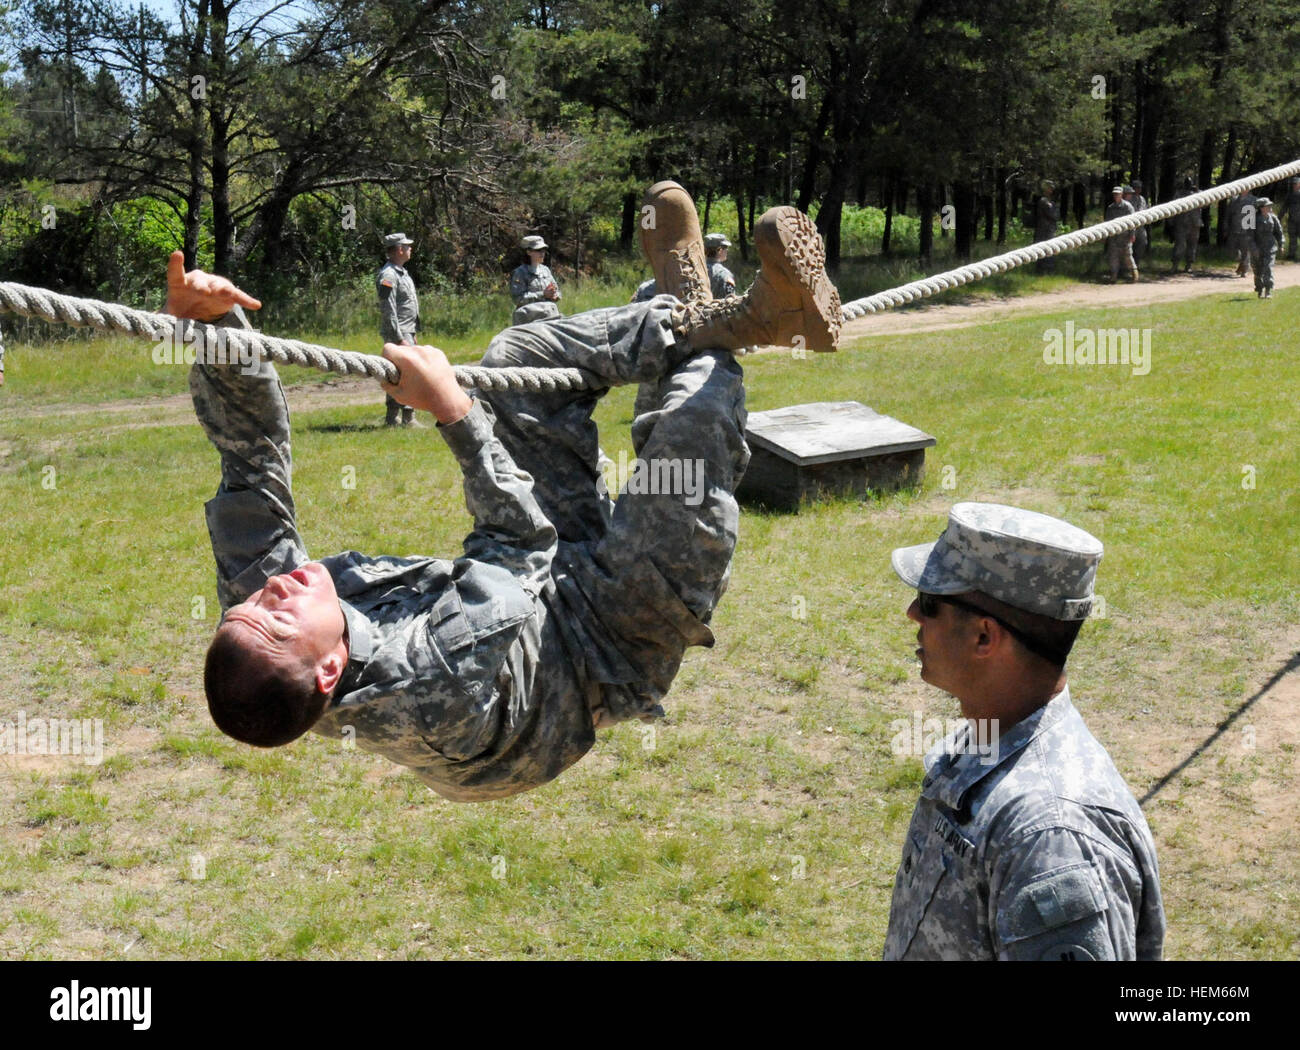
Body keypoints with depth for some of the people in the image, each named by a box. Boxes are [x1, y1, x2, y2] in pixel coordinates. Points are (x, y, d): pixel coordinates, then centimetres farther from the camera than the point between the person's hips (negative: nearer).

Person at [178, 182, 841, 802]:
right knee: (694, 420, -25)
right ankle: (726, 337, 10)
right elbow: (521, 544, -32)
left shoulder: (257, 614, -24)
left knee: (516, 357, 2)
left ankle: (689, 317, 17)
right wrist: (455, 411, -28)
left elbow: (252, 449, -22)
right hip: (615, 646, -7)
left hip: (554, 580, 7)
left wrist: (211, 328, -34)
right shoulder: (439, 697, -43)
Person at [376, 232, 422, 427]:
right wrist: (400, 339, -22)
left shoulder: (401, 272, 16)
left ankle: (391, 418, 17)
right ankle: (408, 418, -10)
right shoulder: (388, 276, -17)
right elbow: (388, 311, -21)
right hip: (397, 333, -10)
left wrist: (412, 334, 22)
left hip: (406, 332, 10)